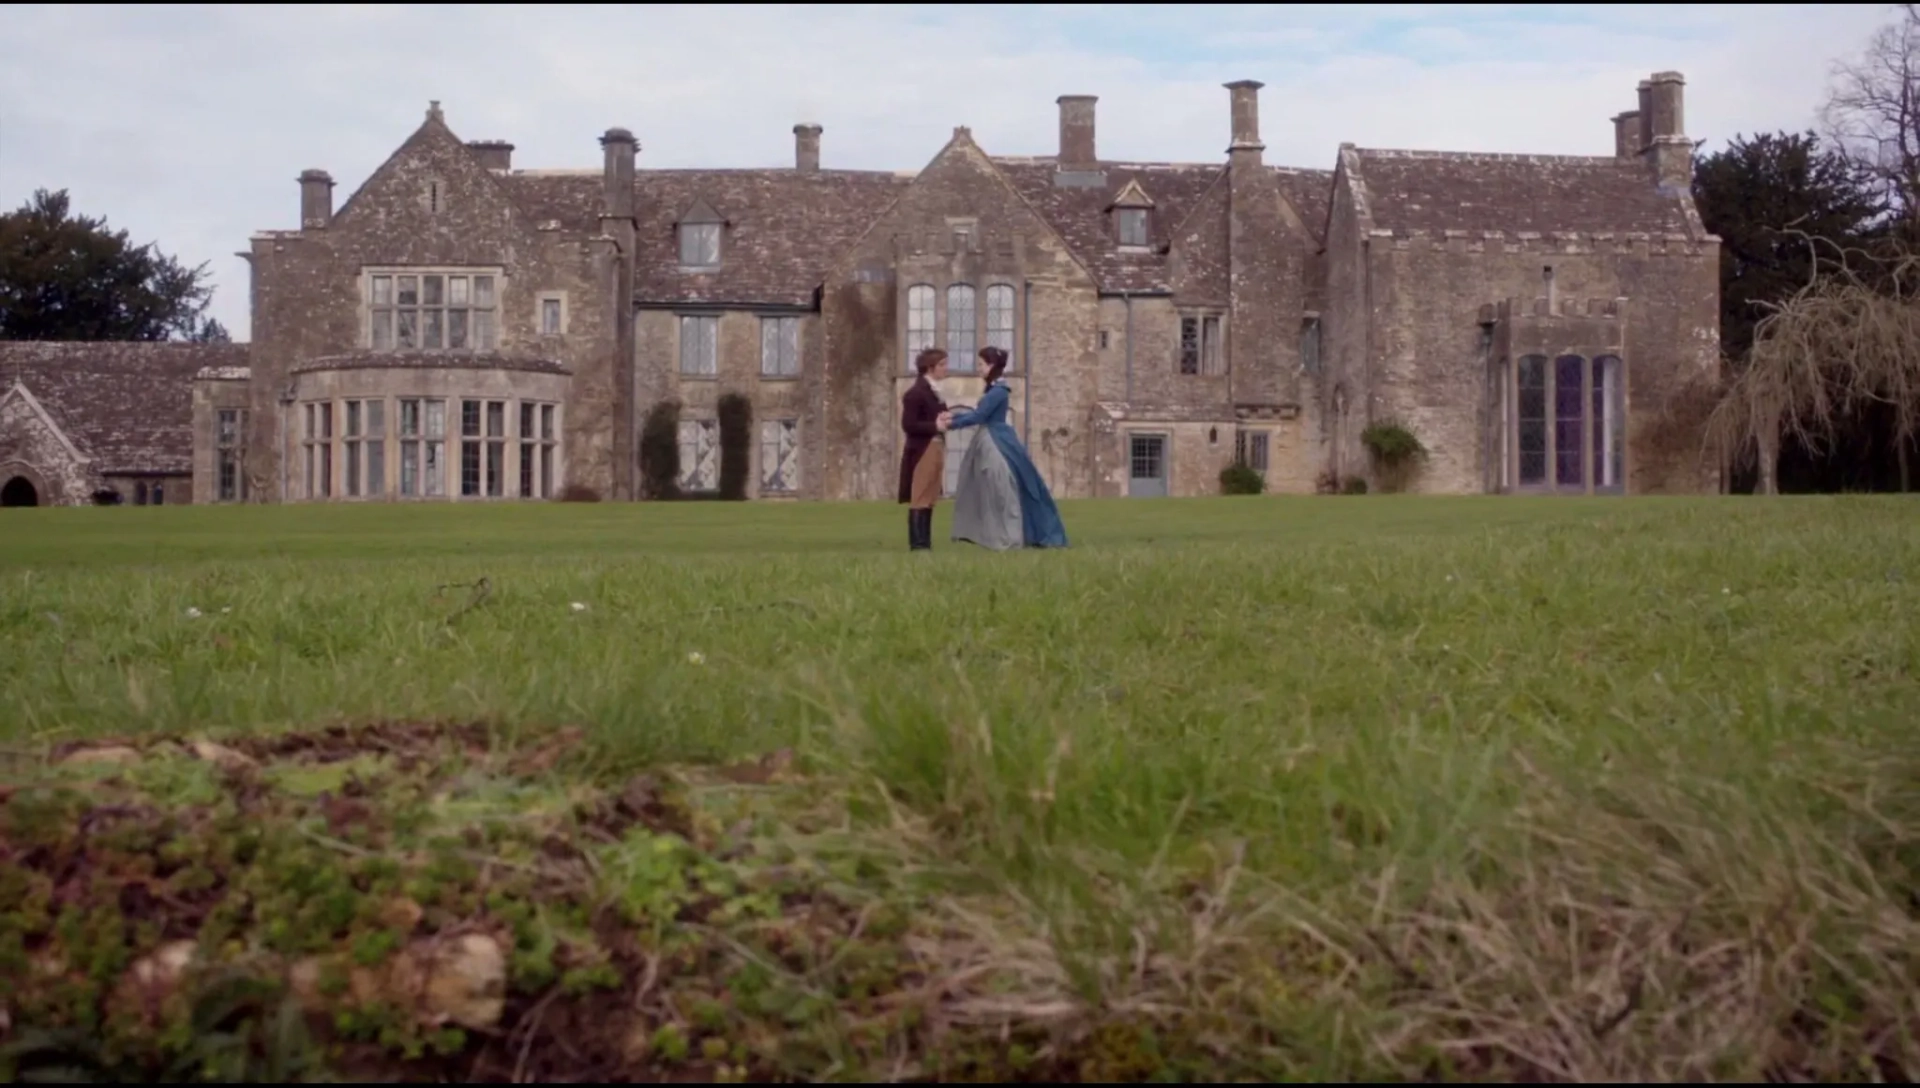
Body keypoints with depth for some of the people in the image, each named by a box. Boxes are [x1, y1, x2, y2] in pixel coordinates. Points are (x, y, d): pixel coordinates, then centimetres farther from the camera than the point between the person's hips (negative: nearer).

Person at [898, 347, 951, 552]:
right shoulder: (916, 392, -12)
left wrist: (944, 422, 0)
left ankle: (924, 543, 15)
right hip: (922, 451, -10)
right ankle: (917, 544, -5)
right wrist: (935, 426, -18)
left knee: (928, 499, 11)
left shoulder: (933, 391, 16)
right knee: (919, 499, -6)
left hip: (935, 449, 10)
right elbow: (908, 425, -17)